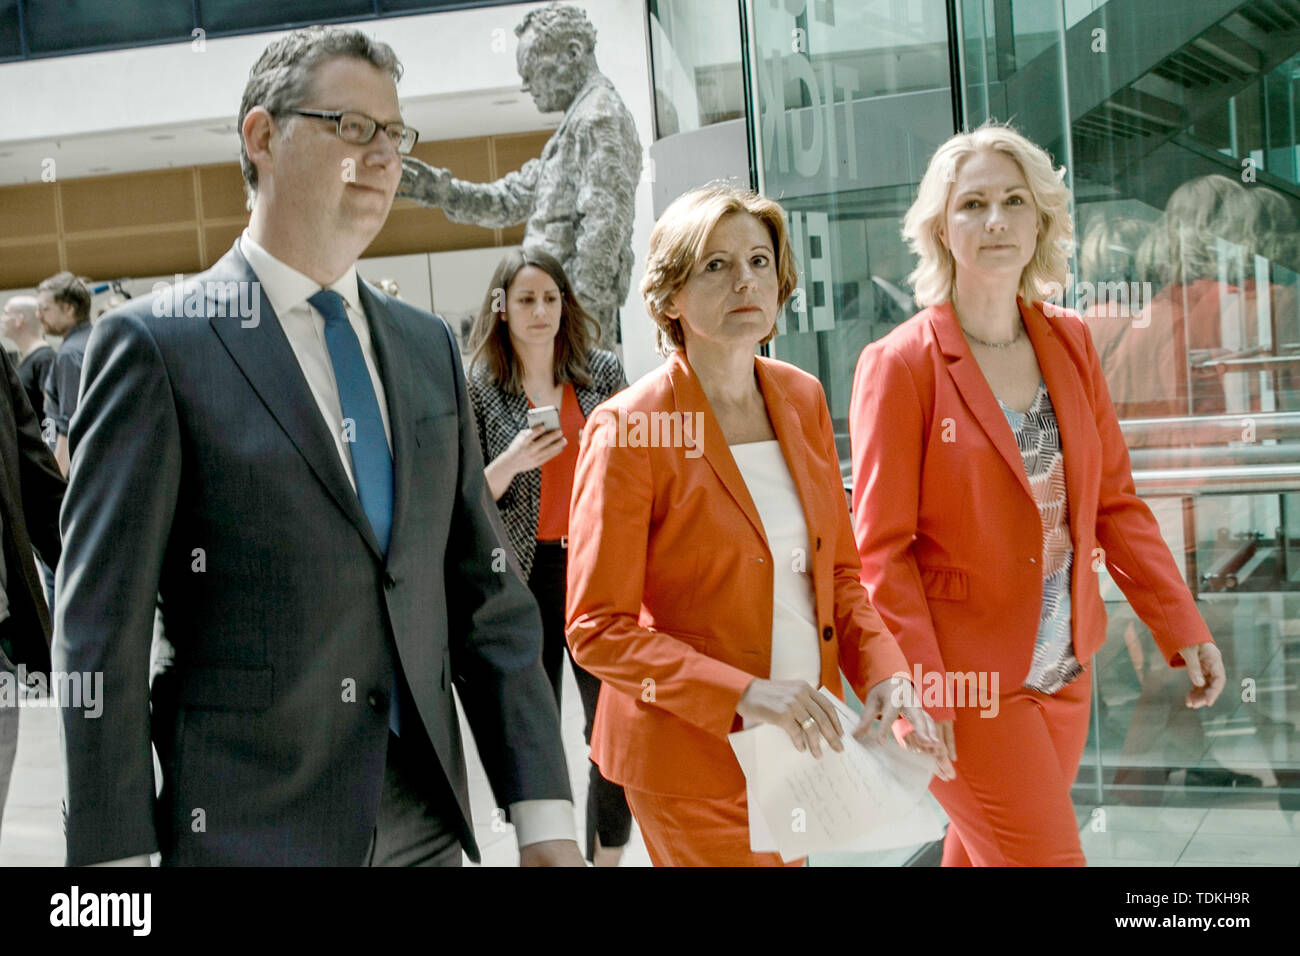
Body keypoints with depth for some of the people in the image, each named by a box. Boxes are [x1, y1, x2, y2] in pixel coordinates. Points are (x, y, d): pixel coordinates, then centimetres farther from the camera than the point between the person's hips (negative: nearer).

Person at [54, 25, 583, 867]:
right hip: (248, 825, -5)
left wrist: (545, 814, 3)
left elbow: (484, 594, 8)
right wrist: (117, 852, -13)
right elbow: (101, 630, -9)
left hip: (428, 821, 5)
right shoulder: (156, 344, -7)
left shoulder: (429, 348, 9)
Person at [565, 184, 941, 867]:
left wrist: (881, 673, -7)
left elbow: (839, 571, 12)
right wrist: (743, 695, -25)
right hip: (693, 759, -5)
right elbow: (597, 630, -15)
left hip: (801, 747, 6)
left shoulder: (802, 399, 5)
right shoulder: (630, 428, -14)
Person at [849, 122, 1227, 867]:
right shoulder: (900, 365, -12)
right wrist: (921, 692, -16)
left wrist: (1182, 629, 4)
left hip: (1065, 669, 6)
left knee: (981, 852, 16)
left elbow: (1116, 503, 10)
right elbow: (882, 549, -11)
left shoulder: (1070, 343, 5)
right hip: (967, 680, -5)